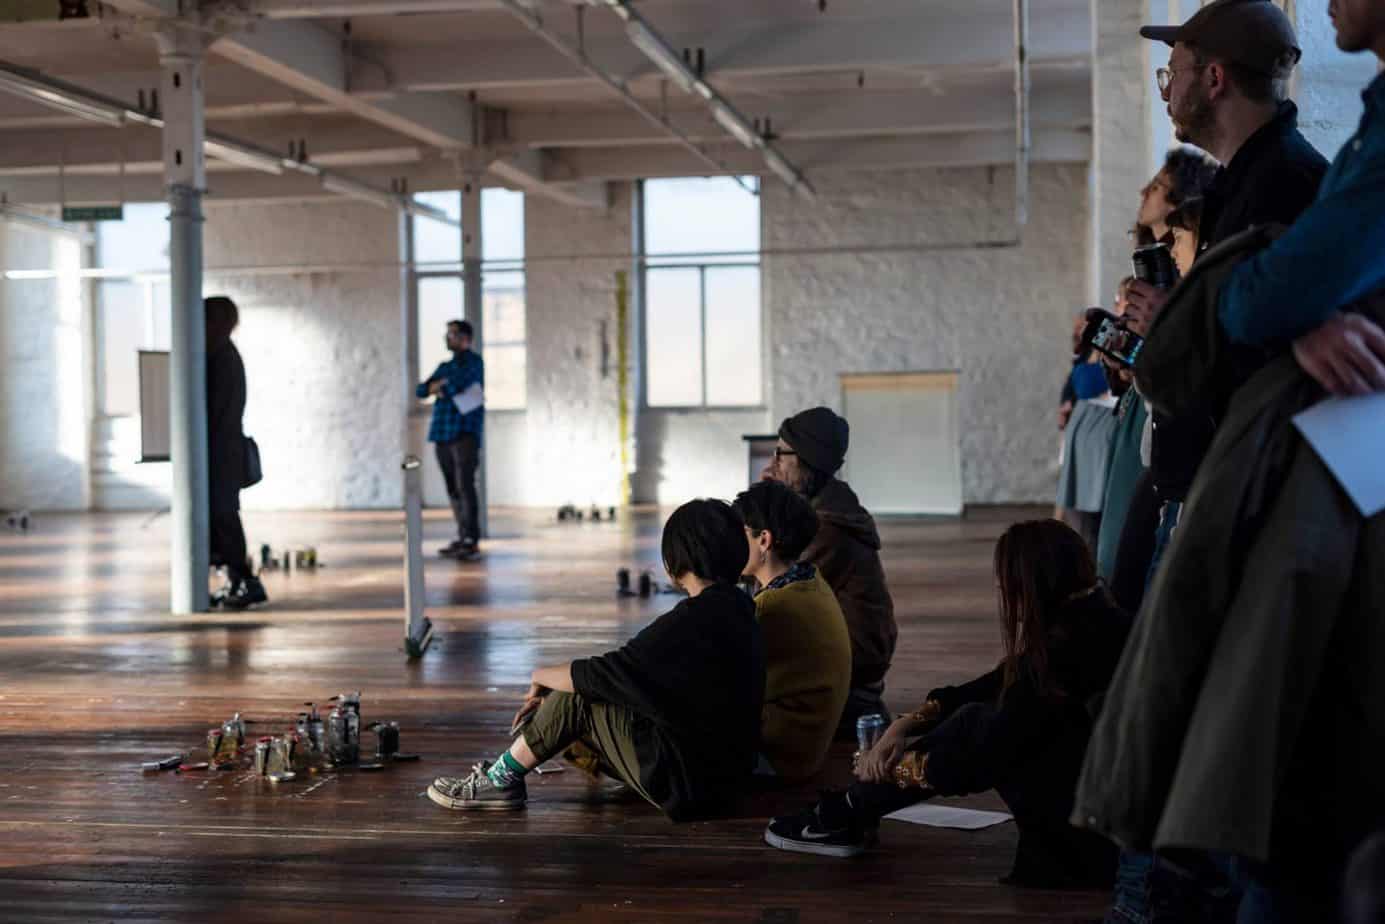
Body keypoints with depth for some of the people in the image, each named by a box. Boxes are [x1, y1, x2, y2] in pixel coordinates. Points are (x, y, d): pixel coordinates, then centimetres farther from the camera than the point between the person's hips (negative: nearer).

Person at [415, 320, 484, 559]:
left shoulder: (473, 361, 0)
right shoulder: (445, 366, 23)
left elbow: (456, 385, -17)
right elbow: (420, 391, 14)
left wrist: (437, 387, 3)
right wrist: (441, 385, -6)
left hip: (464, 433, -7)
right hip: (442, 434, 7)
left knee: (465, 486, -15)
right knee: (453, 488, 6)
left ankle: (472, 541, -19)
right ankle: (462, 537, 11)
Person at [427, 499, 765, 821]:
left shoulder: (691, 622, -24)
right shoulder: (734, 607, 6)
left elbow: (593, 675, -19)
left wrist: (541, 676, 3)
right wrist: (551, 693, 12)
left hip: (686, 784, -9)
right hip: (725, 769, 9)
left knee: (576, 698, -4)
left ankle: (500, 780, 10)